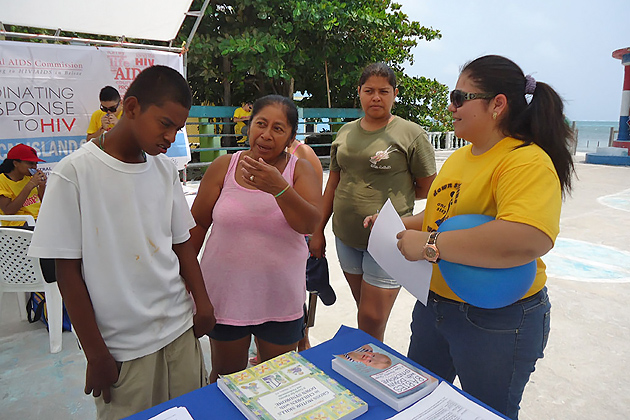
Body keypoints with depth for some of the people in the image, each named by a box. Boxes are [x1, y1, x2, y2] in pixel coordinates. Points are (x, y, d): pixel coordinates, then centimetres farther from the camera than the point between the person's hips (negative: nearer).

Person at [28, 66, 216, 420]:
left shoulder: (165, 168, 2)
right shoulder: (75, 173, -12)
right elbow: (68, 271, -10)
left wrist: (202, 303, 0)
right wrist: (96, 354, -8)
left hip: (181, 330, 5)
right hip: (122, 348, -4)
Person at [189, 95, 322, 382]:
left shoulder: (300, 170, -4)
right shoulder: (223, 167, -3)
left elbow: (310, 224, -19)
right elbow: (197, 224, 3)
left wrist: (279, 188, -33)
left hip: (280, 297, 0)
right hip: (226, 292, 1)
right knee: (225, 377, 20)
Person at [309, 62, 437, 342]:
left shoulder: (411, 134, -6)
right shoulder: (346, 132, 9)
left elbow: (428, 189, -2)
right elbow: (333, 185, 13)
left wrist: (393, 194, 2)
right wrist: (318, 231, 13)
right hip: (346, 236, 5)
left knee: (372, 321, -2)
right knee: (363, 308, 19)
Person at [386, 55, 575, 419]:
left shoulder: (528, 162, -22)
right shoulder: (459, 157, 7)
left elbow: (528, 240, -39)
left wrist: (430, 245, -33)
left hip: (497, 320, -8)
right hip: (435, 302, 8)